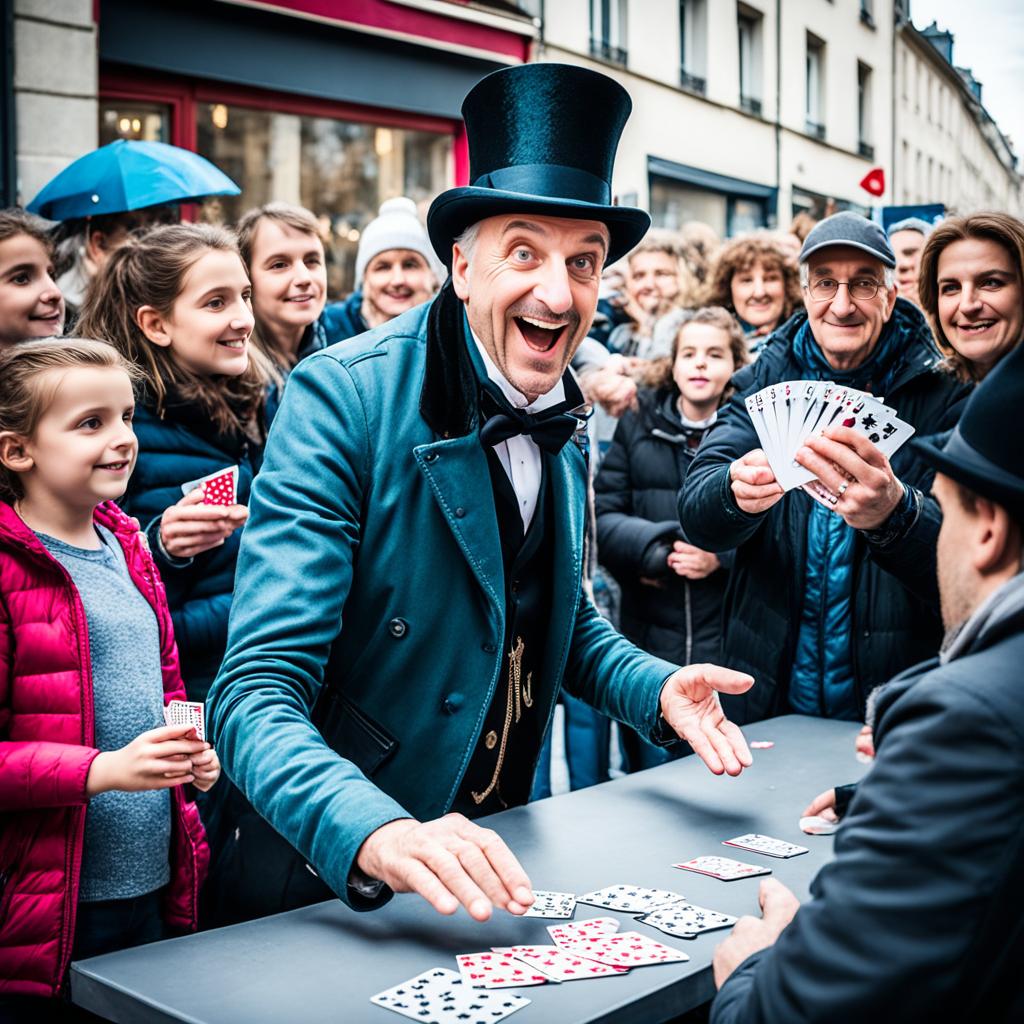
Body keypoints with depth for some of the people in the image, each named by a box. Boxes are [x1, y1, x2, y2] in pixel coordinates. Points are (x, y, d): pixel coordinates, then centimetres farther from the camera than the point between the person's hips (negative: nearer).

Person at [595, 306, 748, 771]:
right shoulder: (637, 427, 8)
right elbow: (602, 517, 2)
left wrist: (723, 554, -19)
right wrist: (656, 547, -14)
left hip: (730, 643, -2)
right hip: (650, 640, 3)